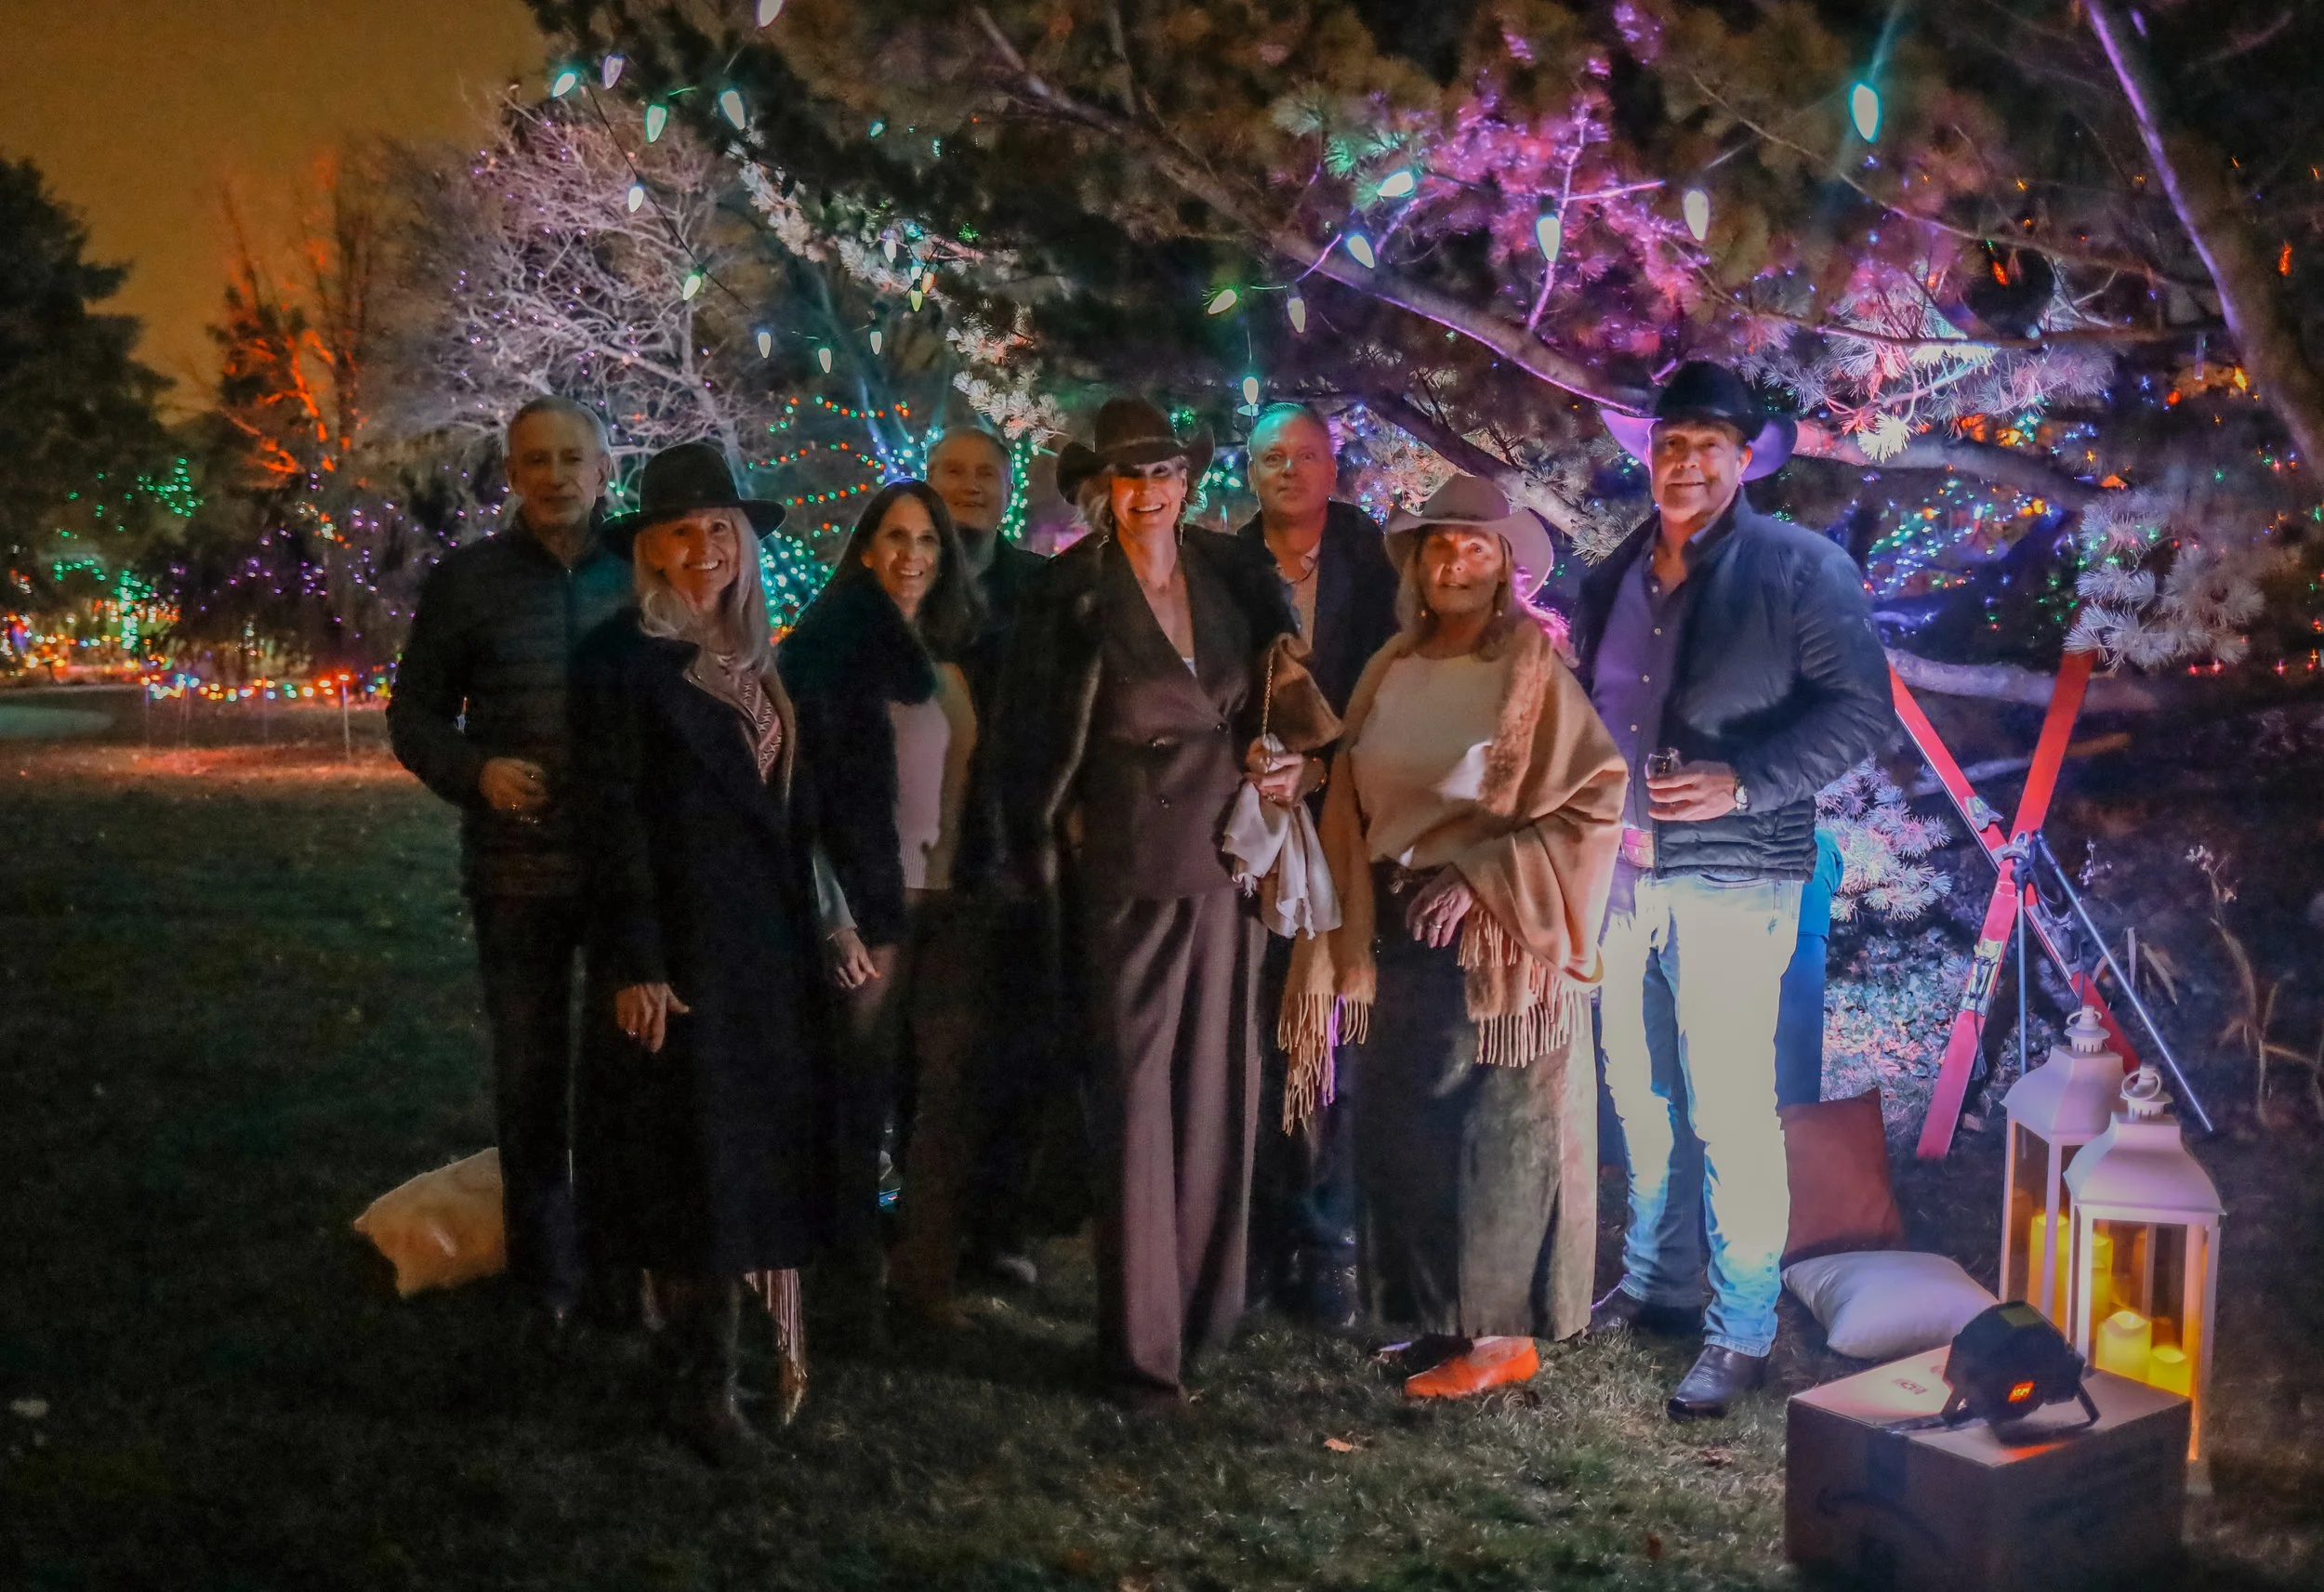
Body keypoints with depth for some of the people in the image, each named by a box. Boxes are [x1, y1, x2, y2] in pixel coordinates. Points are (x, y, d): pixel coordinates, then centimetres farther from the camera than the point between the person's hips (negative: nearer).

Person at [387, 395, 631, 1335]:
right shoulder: (467, 579, 0)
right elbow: (415, 711, 4)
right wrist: (473, 771, -15)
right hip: (518, 869, 0)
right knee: (531, 1074, 9)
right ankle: (546, 1276, 21)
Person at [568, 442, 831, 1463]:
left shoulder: (753, 657, 12)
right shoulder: (623, 657, -8)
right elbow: (611, 820, -12)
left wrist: (804, 936, 12)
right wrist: (632, 968, -16)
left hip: (770, 946, 6)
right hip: (680, 946, -6)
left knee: (763, 1152, 10)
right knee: (694, 1160, 0)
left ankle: (761, 1341, 21)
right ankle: (705, 1386, 9)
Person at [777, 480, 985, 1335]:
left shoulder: (952, 653, 13)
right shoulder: (835, 646, -3)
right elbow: (807, 785, -8)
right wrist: (836, 913, -13)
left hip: (950, 901, 5)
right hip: (875, 902, -5)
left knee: (946, 1087, 4)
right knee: (864, 1090, 1)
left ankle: (932, 1264, 14)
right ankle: (857, 1276, 13)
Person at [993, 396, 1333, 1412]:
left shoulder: (1233, 576, 8)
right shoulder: (1074, 596, -5)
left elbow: (1276, 707, 21)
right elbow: (1035, 747, -3)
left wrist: (1281, 766, 2)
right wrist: (1045, 871, -5)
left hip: (1226, 867, 4)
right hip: (1128, 877, -4)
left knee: (1220, 1089, 8)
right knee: (1135, 1103, -3)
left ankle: (1207, 1306, 24)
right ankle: (1142, 1347, 6)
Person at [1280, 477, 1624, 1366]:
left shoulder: (1533, 671, -4)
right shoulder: (1390, 672, 10)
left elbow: (1594, 800, -10)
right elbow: (1350, 809, 12)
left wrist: (1482, 876, -15)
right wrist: (1348, 940, 6)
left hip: (1499, 943, -5)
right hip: (1403, 938, 5)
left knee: (1503, 1136, 0)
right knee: (1402, 1130, 8)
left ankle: (1503, 1328, 12)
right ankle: (1429, 1308, 23)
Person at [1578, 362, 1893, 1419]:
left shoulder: (1802, 570, -6)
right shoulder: (1612, 580, 12)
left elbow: (1861, 709, -9)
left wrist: (1742, 783, -19)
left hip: (1732, 878, -6)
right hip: (1621, 869, 6)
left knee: (1729, 1110, -5)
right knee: (1641, 1094, 14)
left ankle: (1742, 1333, 7)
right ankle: (1653, 1283, 31)